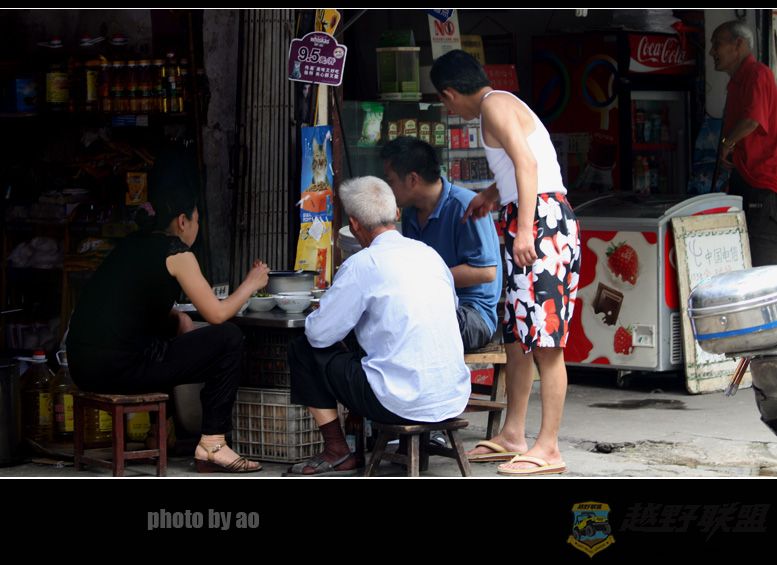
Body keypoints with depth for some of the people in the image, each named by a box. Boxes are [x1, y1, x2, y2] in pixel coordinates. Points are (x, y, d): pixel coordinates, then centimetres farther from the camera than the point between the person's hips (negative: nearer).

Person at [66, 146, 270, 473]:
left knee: (175, 324, 33)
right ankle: (212, 446, 2)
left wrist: (179, 320, 19)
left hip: (82, 366, 9)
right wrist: (251, 284, 13)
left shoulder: (133, 244, 19)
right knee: (228, 339, 0)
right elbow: (217, 314, -3)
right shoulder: (176, 252, -4)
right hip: (118, 368, -9)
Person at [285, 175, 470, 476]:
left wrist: (319, 313, 18)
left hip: (404, 404, -7)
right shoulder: (429, 254, 9)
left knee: (303, 350, 9)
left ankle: (337, 453, 11)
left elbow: (318, 334, -7)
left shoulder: (362, 265, -10)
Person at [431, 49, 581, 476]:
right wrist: (491, 195, 52)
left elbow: (526, 163, -20)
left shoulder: (494, 105, -7)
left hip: (542, 219, -11)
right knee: (516, 334, 15)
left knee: (545, 339, -10)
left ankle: (548, 448, -11)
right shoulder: (501, 105, 22)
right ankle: (513, 435, 22)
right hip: (528, 221, 11)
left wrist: (525, 230, -27)